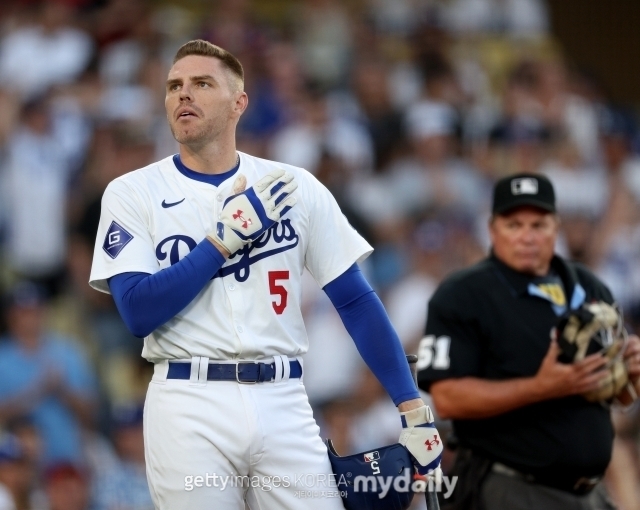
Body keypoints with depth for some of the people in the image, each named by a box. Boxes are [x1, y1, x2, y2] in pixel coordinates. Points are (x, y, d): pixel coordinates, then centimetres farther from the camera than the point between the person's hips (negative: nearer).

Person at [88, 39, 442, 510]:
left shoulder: (296, 189, 7)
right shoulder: (132, 195, 3)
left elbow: (356, 300, 8)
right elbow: (138, 312, -9)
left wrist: (413, 409, 1)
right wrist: (227, 236, -12)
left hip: (283, 403, 2)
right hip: (188, 405, -1)